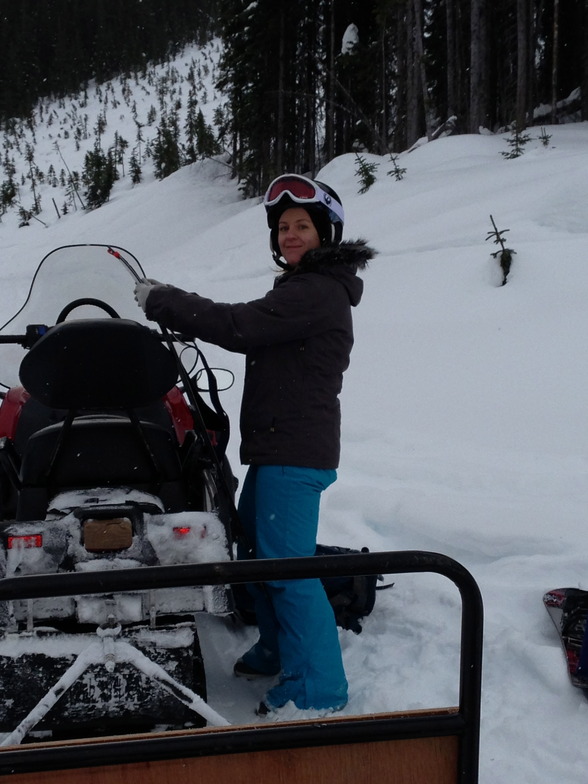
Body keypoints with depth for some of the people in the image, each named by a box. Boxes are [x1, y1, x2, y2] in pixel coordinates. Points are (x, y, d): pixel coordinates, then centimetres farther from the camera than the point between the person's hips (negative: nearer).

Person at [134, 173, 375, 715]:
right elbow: (251, 331, 17)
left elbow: (238, 326, -23)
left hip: (294, 453, -11)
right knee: (250, 548, 22)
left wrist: (161, 300, -15)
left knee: (287, 566, -8)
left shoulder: (317, 291, -16)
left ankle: (318, 691, 2)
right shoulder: (304, 286, 19)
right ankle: (279, 650, 38)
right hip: (280, 447, 11)